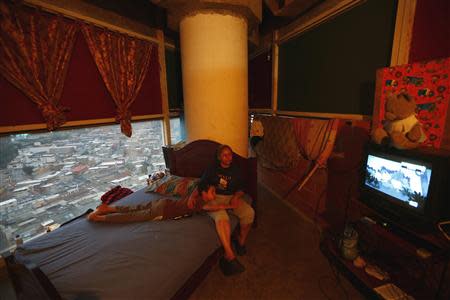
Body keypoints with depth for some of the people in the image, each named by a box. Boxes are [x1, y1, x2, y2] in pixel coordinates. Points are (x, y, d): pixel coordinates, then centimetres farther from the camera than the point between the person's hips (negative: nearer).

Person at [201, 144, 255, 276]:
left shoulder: (235, 170, 12)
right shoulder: (212, 169, 6)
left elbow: (240, 188, 12)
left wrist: (236, 197, -11)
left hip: (232, 197, 3)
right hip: (214, 198, -3)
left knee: (249, 212, -23)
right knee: (222, 218, -34)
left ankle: (241, 240, 2)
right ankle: (230, 256, -32)